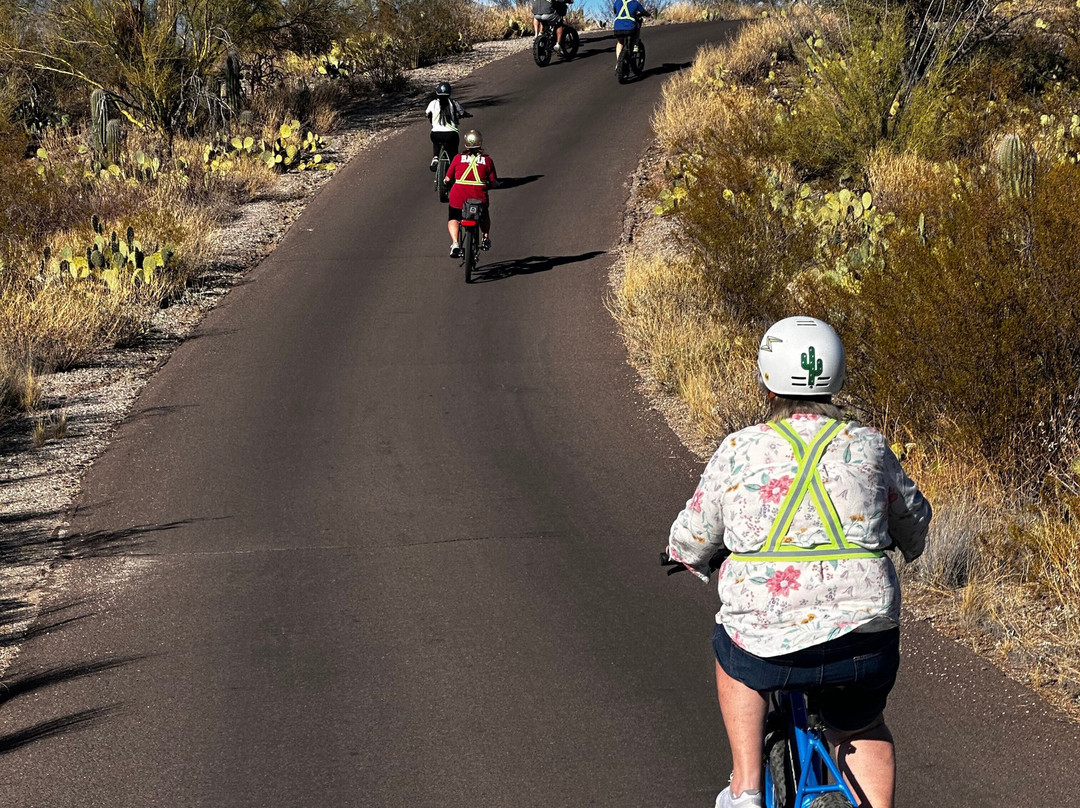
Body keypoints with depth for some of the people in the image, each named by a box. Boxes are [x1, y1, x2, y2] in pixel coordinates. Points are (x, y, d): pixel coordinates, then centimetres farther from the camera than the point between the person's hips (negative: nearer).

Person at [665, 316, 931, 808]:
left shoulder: (740, 450, 2)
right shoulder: (868, 447, 8)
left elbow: (690, 541, 11)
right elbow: (913, 519, 26)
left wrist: (695, 559, 35)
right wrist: (908, 546, 49)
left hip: (770, 644, -2)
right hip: (864, 642, 2)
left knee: (733, 650, 33)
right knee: (864, 731, 30)